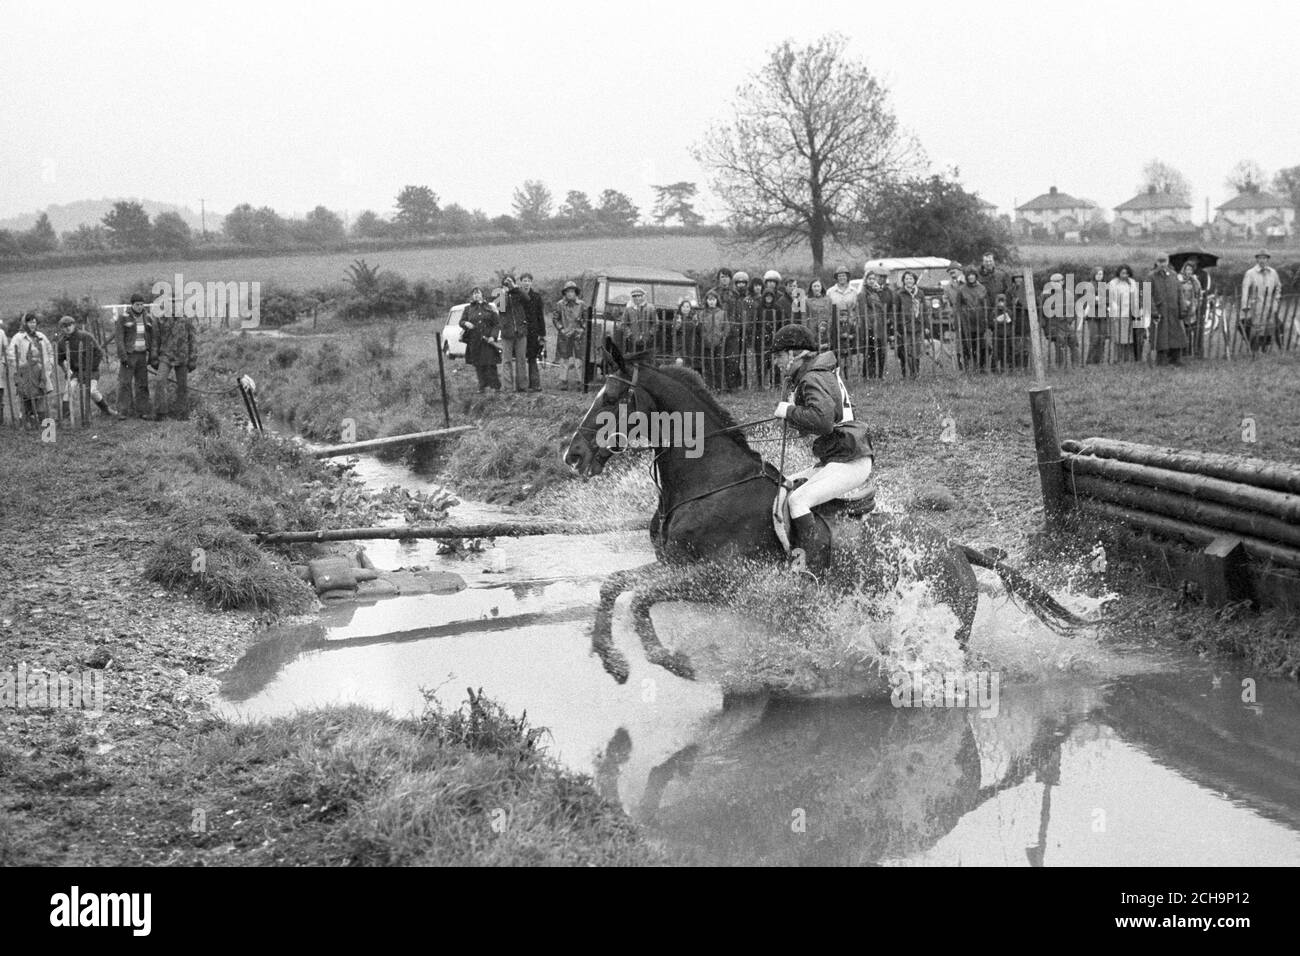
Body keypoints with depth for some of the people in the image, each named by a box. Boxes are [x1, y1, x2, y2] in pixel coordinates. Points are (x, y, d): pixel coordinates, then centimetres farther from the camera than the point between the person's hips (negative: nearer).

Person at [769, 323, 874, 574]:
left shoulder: (813, 379, -15)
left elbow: (822, 420, -32)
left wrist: (789, 411, -18)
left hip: (849, 463, -11)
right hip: (835, 459, 11)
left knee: (798, 500, -24)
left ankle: (817, 569, -28)